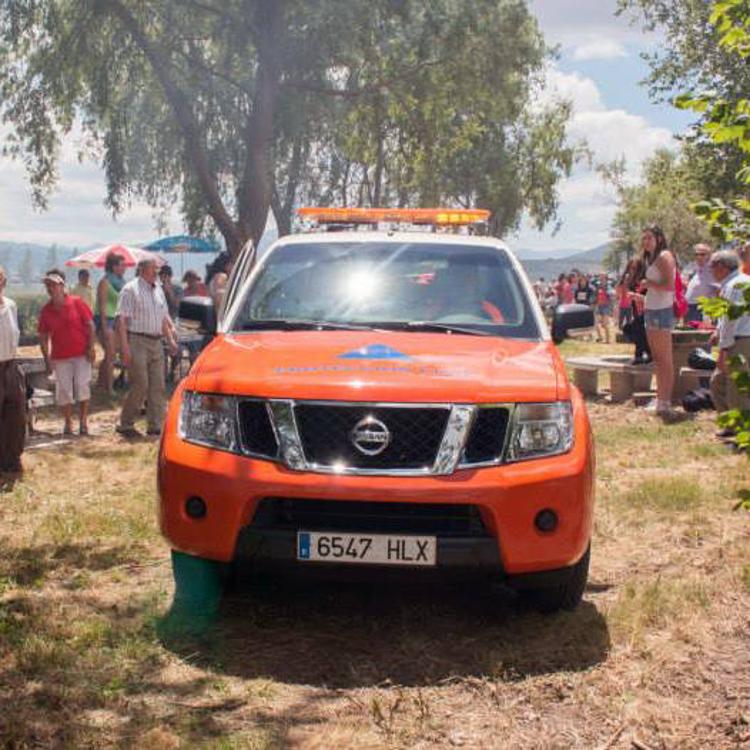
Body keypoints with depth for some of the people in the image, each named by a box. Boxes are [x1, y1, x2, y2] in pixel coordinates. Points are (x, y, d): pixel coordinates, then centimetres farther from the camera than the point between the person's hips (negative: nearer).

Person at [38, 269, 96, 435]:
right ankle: (67, 423, 14)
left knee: (83, 388, -1)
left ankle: (83, 422, 11)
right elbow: (43, 336, 8)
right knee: (63, 391, 3)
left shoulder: (77, 303, -5)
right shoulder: (46, 310, 2)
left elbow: (90, 326, -1)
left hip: (81, 354, -2)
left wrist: (91, 348, -8)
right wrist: (47, 358, 1)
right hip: (60, 357, 2)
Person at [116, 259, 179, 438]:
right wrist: (125, 347, -18)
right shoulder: (130, 289, -6)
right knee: (140, 385, -9)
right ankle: (125, 424, 3)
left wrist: (171, 340, 13)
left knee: (158, 385, 4)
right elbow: (122, 320, -11)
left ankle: (155, 425, 10)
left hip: (156, 342, 7)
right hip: (137, 341, -7)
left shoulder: (158, 290, 16)